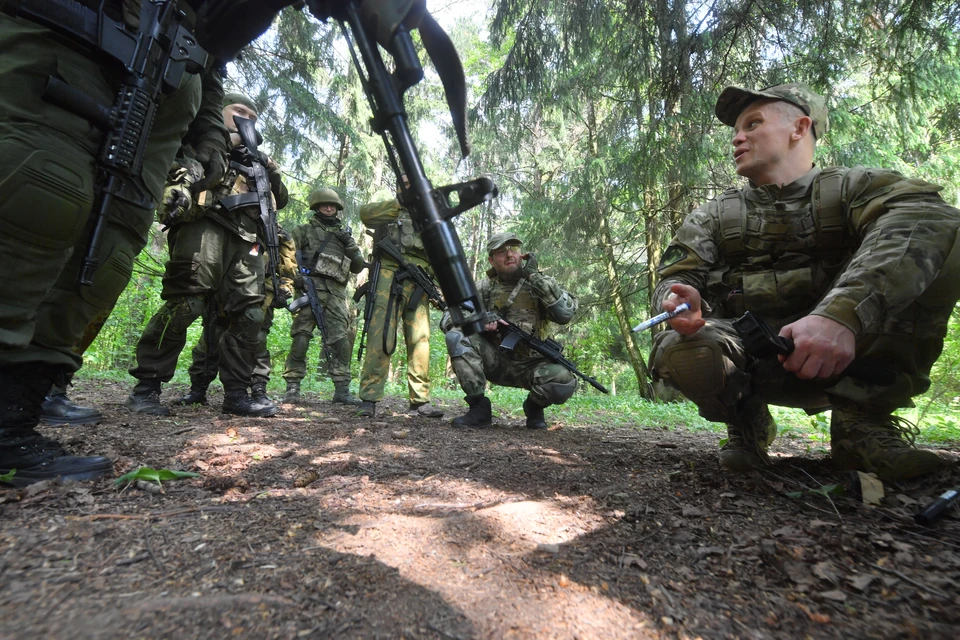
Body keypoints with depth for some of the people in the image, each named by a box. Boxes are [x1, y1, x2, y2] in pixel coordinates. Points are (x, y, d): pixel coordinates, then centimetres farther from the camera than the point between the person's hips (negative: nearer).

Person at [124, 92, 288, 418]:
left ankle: (236, 394, -1)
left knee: (249, 313, -5)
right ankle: (145, 388, -8)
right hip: (204, 223, -5)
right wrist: (227, 139, 3)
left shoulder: (253, 158, 36)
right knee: (186, 302, -18)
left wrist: (272, 173, 13)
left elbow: (280, 200, 32)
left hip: (245, 236, 6)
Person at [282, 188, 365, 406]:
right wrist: (297, 275, -11)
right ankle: (292, 387, 0)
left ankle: (342, 389, -2)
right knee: (301, 338, -7)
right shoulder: (305, 230, 17)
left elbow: (358, 267, 19)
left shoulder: (344, 234, 26)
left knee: (340, 340, -4)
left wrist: (349, 244, 5)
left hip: (335, 293, 3)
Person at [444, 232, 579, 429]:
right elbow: (447, 319, 0)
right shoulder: (484, 288, 3)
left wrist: (534, 276, -18)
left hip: (532, 365, -1)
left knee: (564, 383, -31)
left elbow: (565, 314, -17)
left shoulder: (541, 283, 0)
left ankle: (534, 406, 5)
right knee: (456, 336, -22)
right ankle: (479, 408, -12)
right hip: (495, 362, 1)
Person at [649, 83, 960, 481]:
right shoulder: (712, 217, 10)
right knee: (681, 353, -32)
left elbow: (924, 216, -18)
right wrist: (680, 301, -30)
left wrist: (842, 313, -39)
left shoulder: (853, 187, 4)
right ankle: (746, 419, 2)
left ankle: (862, 419, -10)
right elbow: (676, 279, -3)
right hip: (748, 359, 0)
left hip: (836, 356, 0)